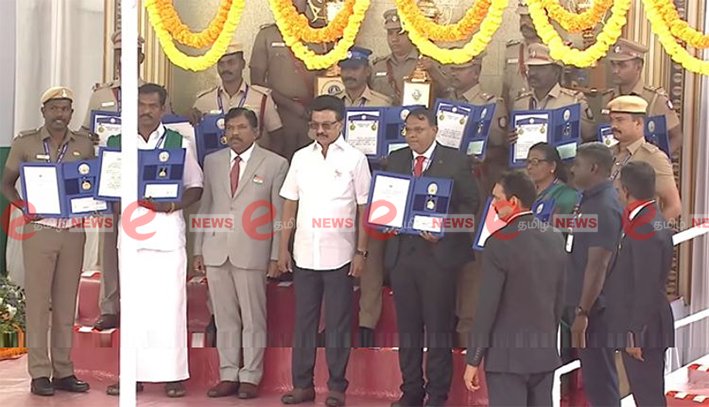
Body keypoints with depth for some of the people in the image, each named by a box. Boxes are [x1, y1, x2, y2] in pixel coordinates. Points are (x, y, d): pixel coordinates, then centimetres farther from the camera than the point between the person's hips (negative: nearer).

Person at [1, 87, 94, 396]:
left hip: (73, 230, 2)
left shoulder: (84, 145, 8)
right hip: (39, 229, -2)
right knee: (38, 301, -3)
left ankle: (63, 371, 12)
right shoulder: (25, 143, 3)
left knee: (66, 302, 5)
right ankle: (39, 373, 1)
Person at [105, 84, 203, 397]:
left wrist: (173, 205, -10)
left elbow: (195, 188, 8)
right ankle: (134, 374, 11)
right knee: (134, 304, 4)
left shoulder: (179, 143, 7)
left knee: (170, 303, -3)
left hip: (168, 232, -2)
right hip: (131, 232, 2)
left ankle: (173, 374, 3)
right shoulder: (116, 143, 11)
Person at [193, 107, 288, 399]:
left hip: (251, 252, -3)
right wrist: (198, 249, 9)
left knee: (253, 318, 2)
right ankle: (228, 376, 16)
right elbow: (204, 207, 14)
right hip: (216, 251, 4)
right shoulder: (212, 162, 12)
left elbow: (280, 213, 0)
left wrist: (276, 256, -4)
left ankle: (250, 378, 10)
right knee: (224, 318, 8)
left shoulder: (275, 164, 1)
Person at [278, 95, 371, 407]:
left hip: (340, 255, -3)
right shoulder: (301, 157, 8)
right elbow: (290, 205, 11)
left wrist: (361, 252, -5)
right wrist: (283, 248, 7)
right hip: (304, 253, 3)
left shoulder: (355, 159, 0)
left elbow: (364, 209, -1)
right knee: (303, 320, 8)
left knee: (338, 323, 3)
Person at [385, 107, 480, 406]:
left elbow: (470, 203, -3)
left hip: (439, 253, -4)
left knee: (438, 328, 1)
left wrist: (444, 230, -14)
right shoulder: (395, 160, 12)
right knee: (407, 326, 9)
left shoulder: (456, 160, -1)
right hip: (401, 252, 4)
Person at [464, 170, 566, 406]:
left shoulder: (500, 242, -14)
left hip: (508, 354, -6)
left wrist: (473, 361, -8)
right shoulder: (555, 237, 5)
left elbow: (487, 305, -14)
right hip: (546, 351, 6)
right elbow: (559, 298, 11)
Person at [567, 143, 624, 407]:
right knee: (593, 377, 17)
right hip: (578, 301, 10)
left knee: (598, 378, -3)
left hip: (594, 307, -10)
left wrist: (583, 312, -23)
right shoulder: (589, 200, 12)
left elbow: (598, 264, -23)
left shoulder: (604, 207, -19)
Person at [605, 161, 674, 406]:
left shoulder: (645, 228, -20)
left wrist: (635, 335, -20)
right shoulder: (652, 221, 10)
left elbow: (647, 287, -22)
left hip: (643, 330, -10)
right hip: (641, 328, 10)